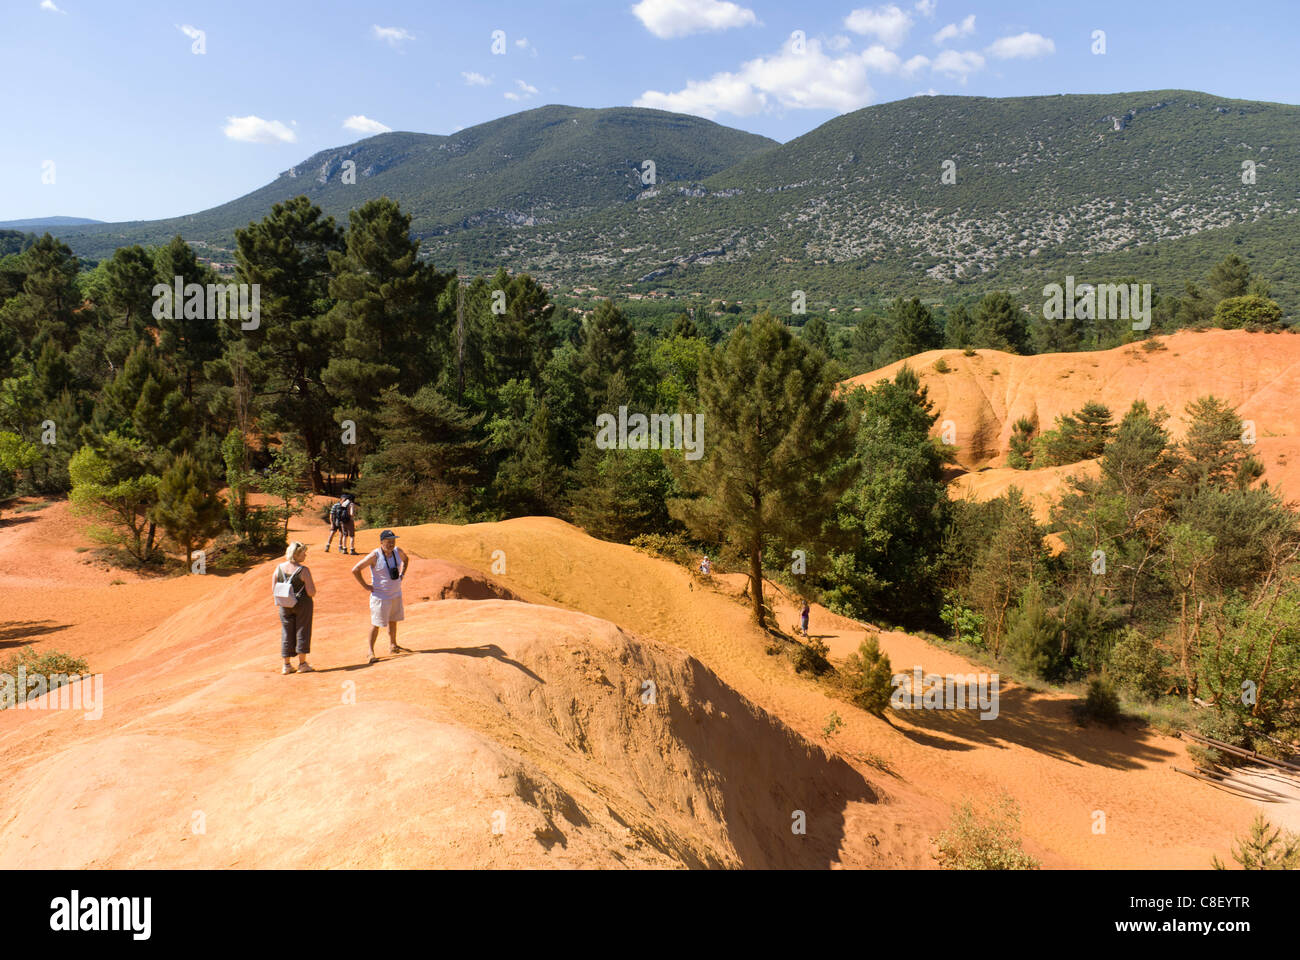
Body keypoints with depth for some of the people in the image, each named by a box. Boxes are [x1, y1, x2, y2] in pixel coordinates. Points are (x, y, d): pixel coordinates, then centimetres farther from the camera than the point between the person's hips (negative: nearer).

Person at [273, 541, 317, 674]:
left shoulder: (279, 568, -2)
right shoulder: (303, 571, -16)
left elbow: (273, 590, 2)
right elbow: (311, 593, -16)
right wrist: (312, 585, 4)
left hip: (285, 606, 4)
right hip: (302, 604, -4)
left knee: (287, 633, 12)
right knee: (302, 632, 6)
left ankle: (286, 665, 15)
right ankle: (302, 664, 9)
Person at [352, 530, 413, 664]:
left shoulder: (398, 551, -2)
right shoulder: (374, 556, -20)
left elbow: (406, 559, 23)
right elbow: (355, 570, -18)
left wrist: (402, 575, 12)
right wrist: (366, 586, -15)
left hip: (396, 594, 6)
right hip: (380, 596, -6)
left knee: (393, 621, 18)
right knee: (376, 624, -2)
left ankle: (393, 646, 33)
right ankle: (370, 652, 7)